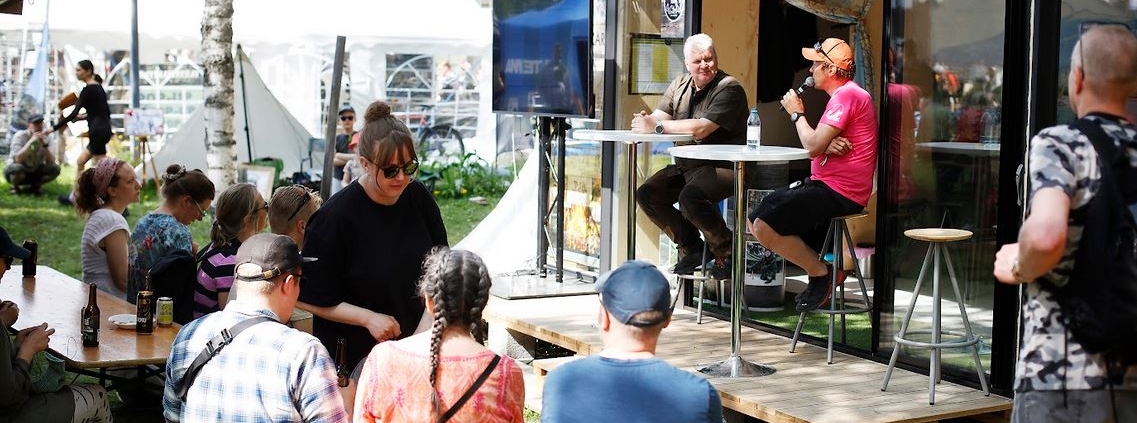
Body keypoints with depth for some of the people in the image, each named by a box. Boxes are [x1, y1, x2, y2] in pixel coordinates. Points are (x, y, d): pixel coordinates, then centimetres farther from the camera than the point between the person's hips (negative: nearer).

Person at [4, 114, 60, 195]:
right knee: (18, 168, -38)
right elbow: (18, 159, -33)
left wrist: (45, 144, -32)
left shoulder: (45, 138, -8)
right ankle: (14, 186, -4)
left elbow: (50, 162, -19)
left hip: (35, 173, 4)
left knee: (55, 169, -21)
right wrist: (31, 141, -36)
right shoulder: (20, 136, -18)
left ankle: (35, 186, 5)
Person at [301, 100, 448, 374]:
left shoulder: (419, 198, -1)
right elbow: (310, 298, -10)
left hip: (413, 343, 4)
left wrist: (426, 325, -7)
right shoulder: (336, 216, -15)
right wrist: (368, 318, -16)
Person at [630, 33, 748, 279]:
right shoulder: (679, 86, 12)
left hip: (722, 166, -8)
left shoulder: (729, 89, -12)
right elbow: (659, 117, 1)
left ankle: (725, 251, -8)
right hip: (686, 165, 8)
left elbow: (701, 128, -24)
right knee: (646, 194, -4)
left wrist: (656, 127, -23)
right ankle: (691, 247, 11)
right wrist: (645, 121, -24)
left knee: (690, 198, -32)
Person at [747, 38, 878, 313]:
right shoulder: (844, 95, 19)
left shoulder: (847, 95, -16)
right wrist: (827, 146, -10)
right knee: (754, 221, 8)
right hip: (827, 185, 11)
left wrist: (796, 113, -5)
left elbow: (813, 147, -22)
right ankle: (822, 266, 5)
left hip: (839, 192, -11)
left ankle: (821, 273, -5)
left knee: (765, 227, -21)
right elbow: (818, 147, 15)